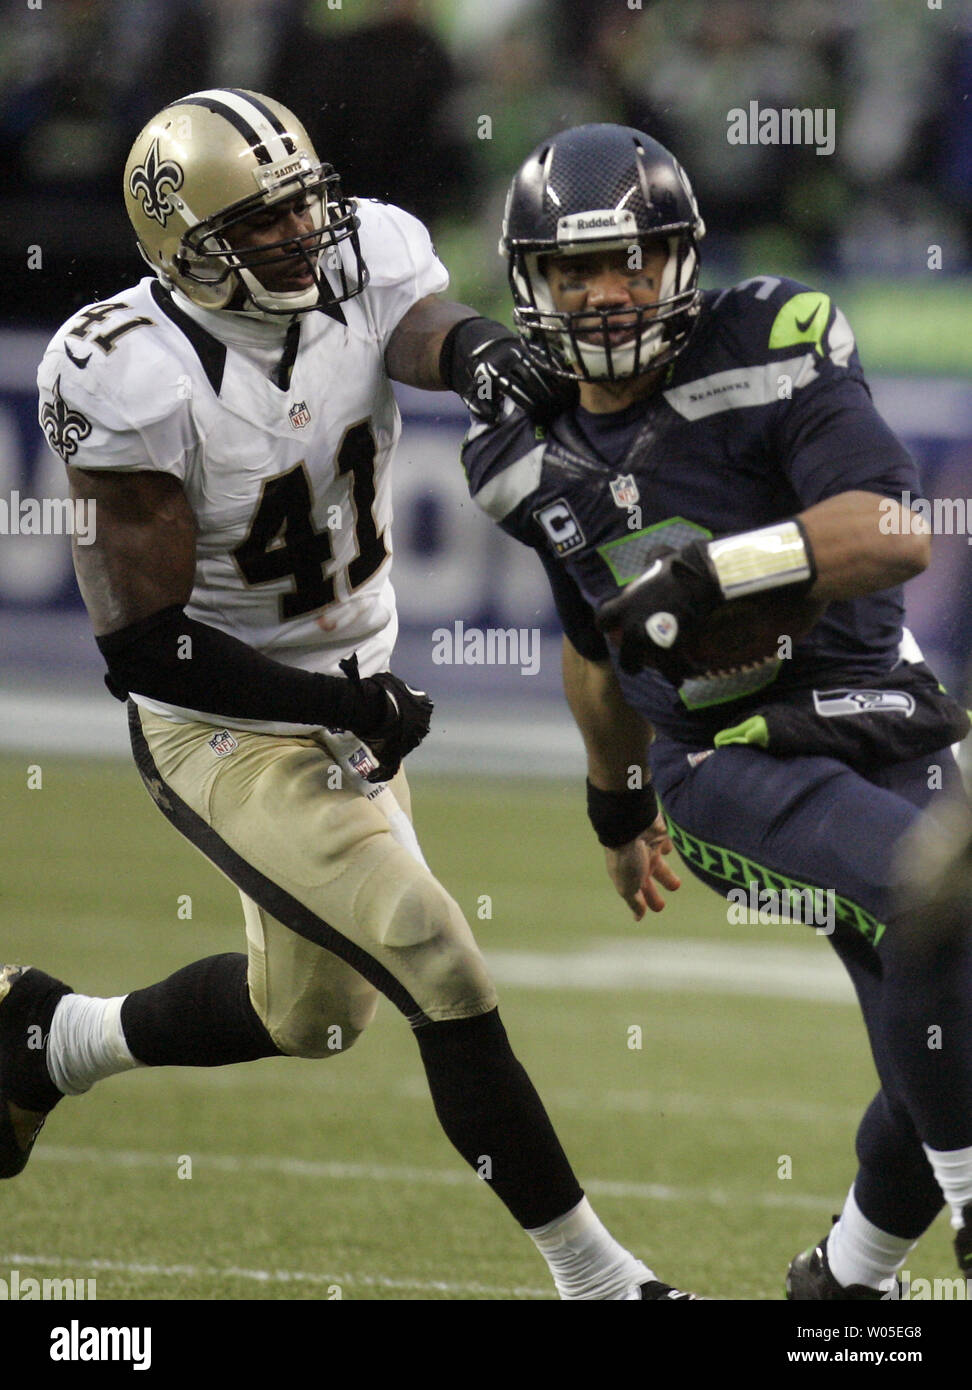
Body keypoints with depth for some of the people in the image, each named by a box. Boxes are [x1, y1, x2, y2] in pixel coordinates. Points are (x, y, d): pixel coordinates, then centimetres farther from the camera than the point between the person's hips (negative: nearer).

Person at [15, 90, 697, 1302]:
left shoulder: (362, 266, -10)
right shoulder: (141, 381, -25)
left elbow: (425, 327, -34)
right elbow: (144, 642, -22)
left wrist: (481, 356, -59)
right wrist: (337, 703, -25)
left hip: (353, 700, 7)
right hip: (228, 736, -7)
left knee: (311, 1010, 23)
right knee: (444, 979, -14)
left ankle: (52, 1038, 46)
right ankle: (591, 1273, 0)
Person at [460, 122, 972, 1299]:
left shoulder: (769, 357, -7)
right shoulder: (539, 460, 6)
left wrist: (713, 570, -28)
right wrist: (618, 805, 35)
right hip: (731, 763, -1)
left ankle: (846, 1279, 31)